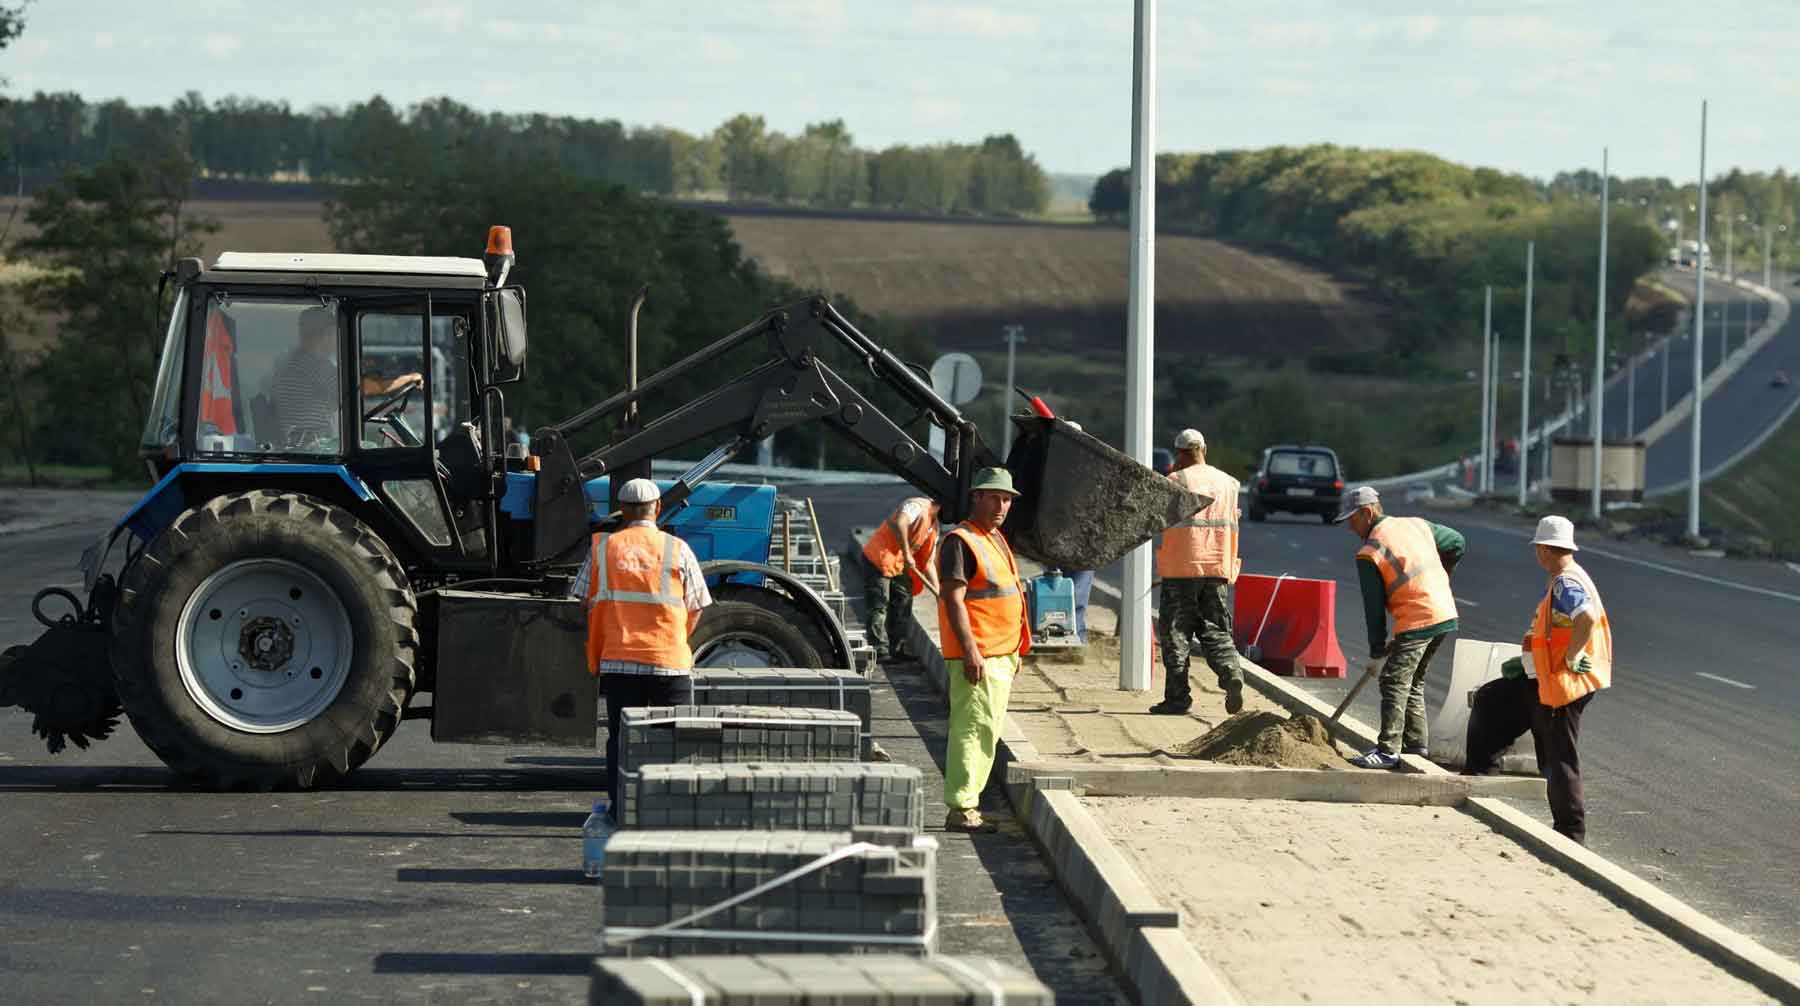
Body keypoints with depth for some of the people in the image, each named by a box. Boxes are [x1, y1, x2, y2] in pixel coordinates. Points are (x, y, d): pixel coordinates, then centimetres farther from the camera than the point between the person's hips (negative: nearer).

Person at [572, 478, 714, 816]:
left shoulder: (603, 547, 3)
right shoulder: (677, 549, 0)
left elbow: (589, 602, 6)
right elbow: (695, 607, 6)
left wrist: (596, 653, 19)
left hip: (618, 660, 1)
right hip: (670, 661, -1)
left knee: (621, 738, 6)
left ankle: (621, 809, 4)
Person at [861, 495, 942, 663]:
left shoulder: (934, 527, 10)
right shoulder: (917, 506, -18)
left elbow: (927, 563, 15)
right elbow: (899, 523, -39)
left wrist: (938, 592, 9)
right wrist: (906, 554, -34)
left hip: (899, 567, 9)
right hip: (878, 560, -9)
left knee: (903, 606, 8)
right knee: (878, 608, -7)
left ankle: (897, 650, 14)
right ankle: (880, 651, -6)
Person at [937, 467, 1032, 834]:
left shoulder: (996, 539, 18)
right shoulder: (960, 541, -12)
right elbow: (954, 600, -19)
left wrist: (1014, 651, 25)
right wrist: (970, 651, -24)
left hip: (1001, 655, 10)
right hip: (977, 656, -10)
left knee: (987, 731, 13)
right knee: (972, 728, -12)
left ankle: (968, 804, 19)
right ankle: (960, 810, -12)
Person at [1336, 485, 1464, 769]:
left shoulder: (1369, 553, -8)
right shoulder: (1417, 524, 12)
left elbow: (1374, 604, -5)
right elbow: (1456, 543, 20)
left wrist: (1377, 647, 4)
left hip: (1417, 622, -8)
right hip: (1446, 614, 8)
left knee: (1394, 681, -6)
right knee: (1414, 682, 19)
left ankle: (1388, 750, -10)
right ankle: (1417, 743, 22)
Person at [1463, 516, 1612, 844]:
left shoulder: (1565, 584, -21)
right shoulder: (1562, 581, 12)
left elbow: (1588, 618, -39)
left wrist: (1571, 658, -28)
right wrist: (1526, 661, 20)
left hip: (1563, 683, -11)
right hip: (1542, 680, 11)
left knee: (1560, 759, -2)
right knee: (1489, 700, 20)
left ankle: (1571, 832, 7)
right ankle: (1480, 771, 27)